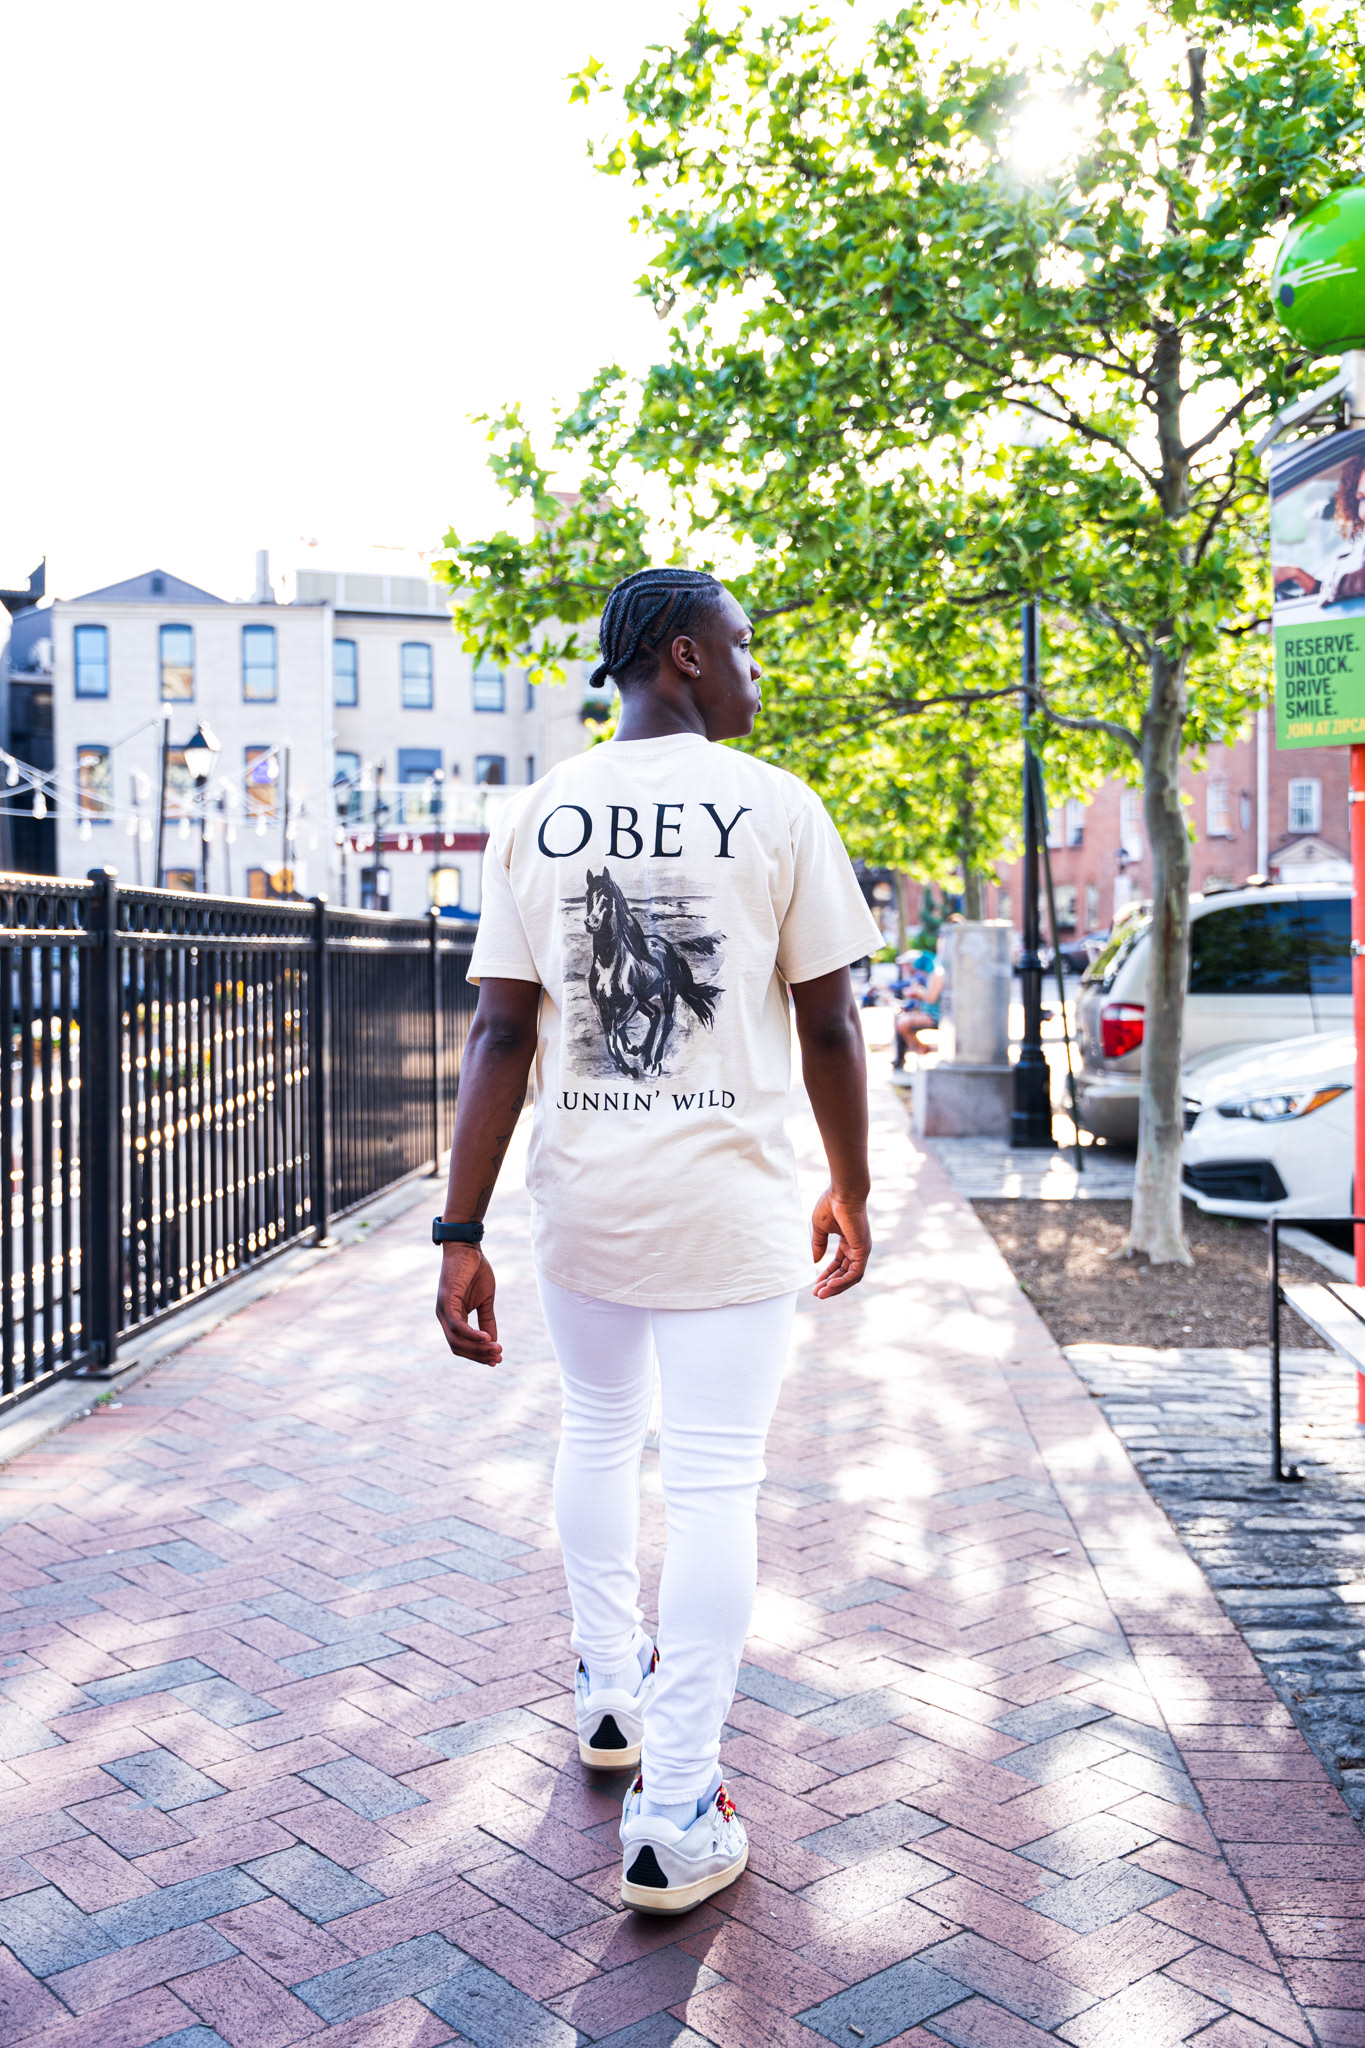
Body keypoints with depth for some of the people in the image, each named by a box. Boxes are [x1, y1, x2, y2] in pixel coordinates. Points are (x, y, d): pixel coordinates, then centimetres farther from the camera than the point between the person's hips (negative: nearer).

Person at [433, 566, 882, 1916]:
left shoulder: (538, 817, 3)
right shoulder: (777, 809, -5)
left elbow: (499, 1032, -3)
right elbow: (828, 1025, -2)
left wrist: (462, 1231, -1)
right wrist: (850, 1192, 11)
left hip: (579, 1197, 4)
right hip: (726, 1201, -3)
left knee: (596, 1438, 23)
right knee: (713, 1485, 4)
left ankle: (610, 1696, 40)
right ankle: (675, 1820, 11)